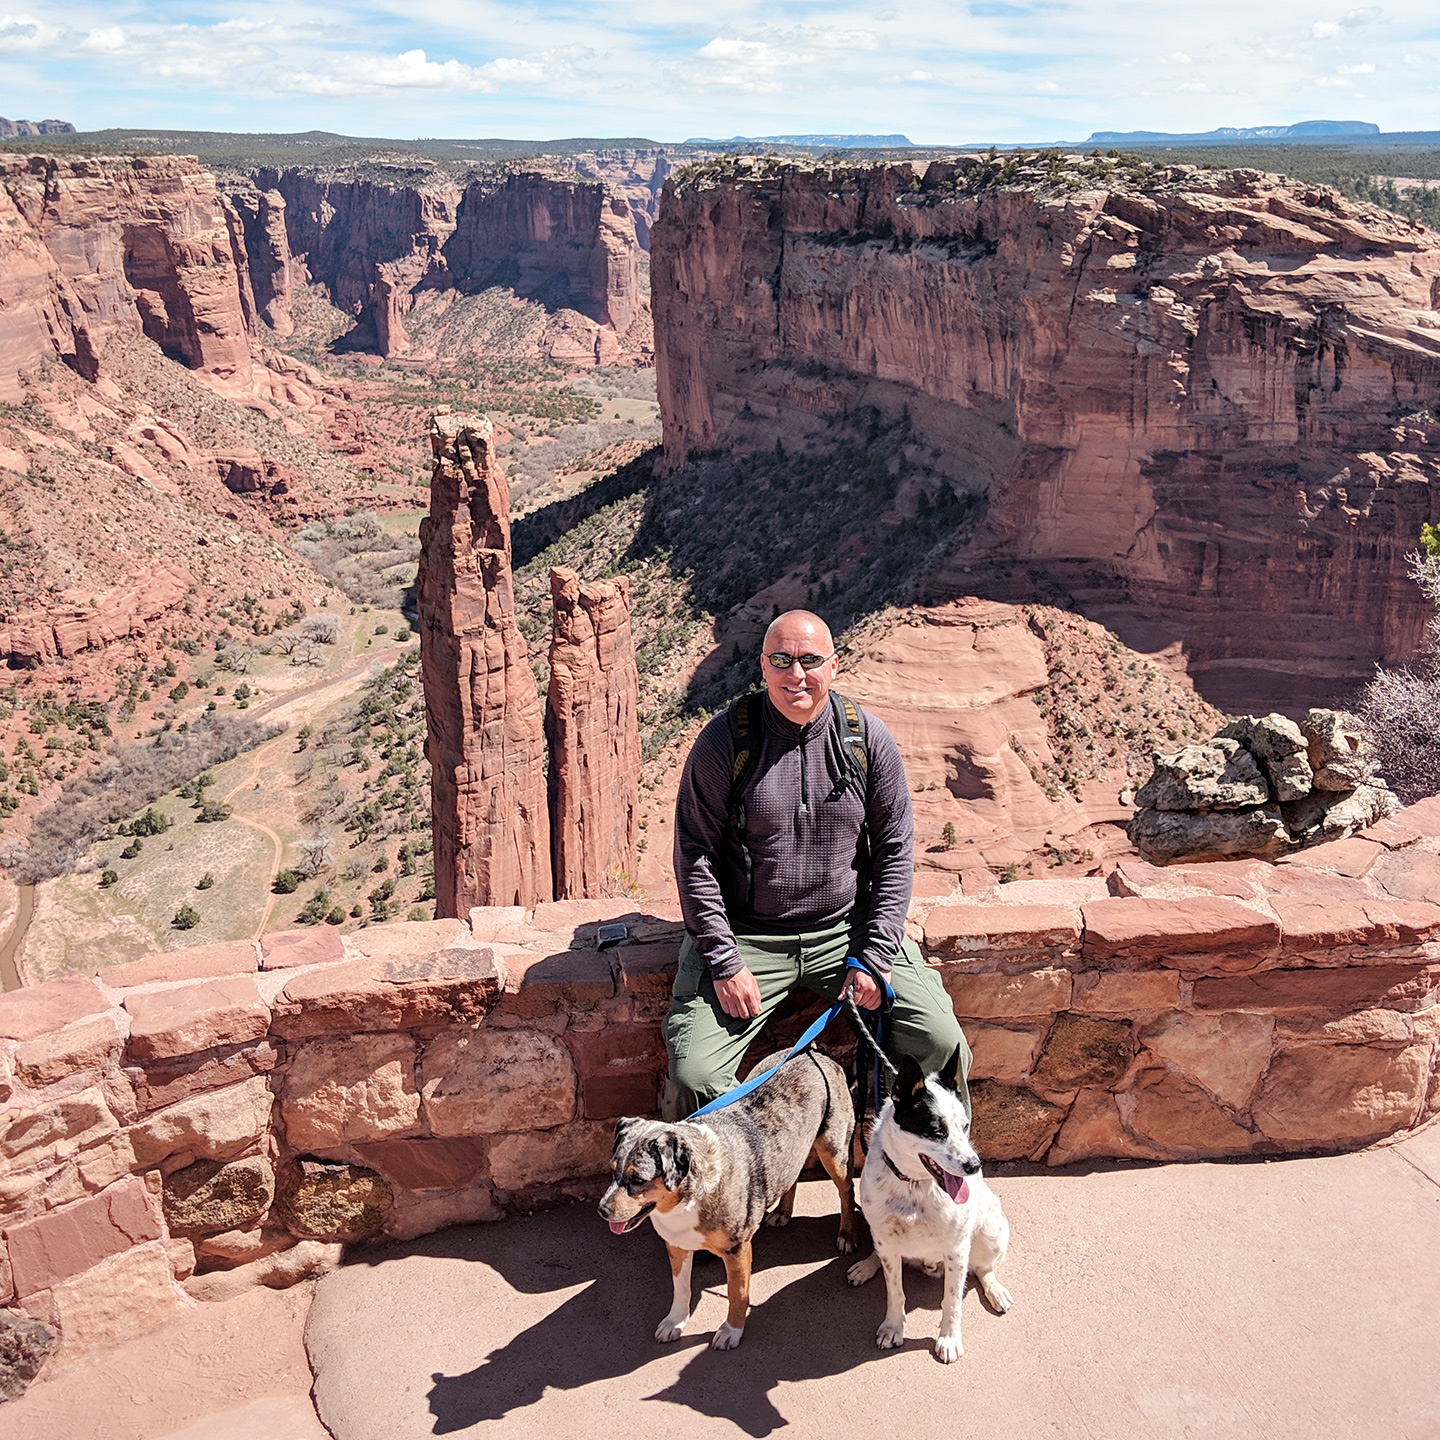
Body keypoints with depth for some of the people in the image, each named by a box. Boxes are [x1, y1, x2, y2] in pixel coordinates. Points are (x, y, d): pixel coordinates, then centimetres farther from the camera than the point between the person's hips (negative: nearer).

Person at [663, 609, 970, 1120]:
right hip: (746, 935, -2)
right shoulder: (723, 741, -9)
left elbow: (895, 849, 3)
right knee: (694, 1074, -19)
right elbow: (695, 854, -6)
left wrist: (874, 956, -5)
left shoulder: (868, 738, -2)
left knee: (940, 1040, -12)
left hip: (847, 928, 2)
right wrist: (725, 962, -12)